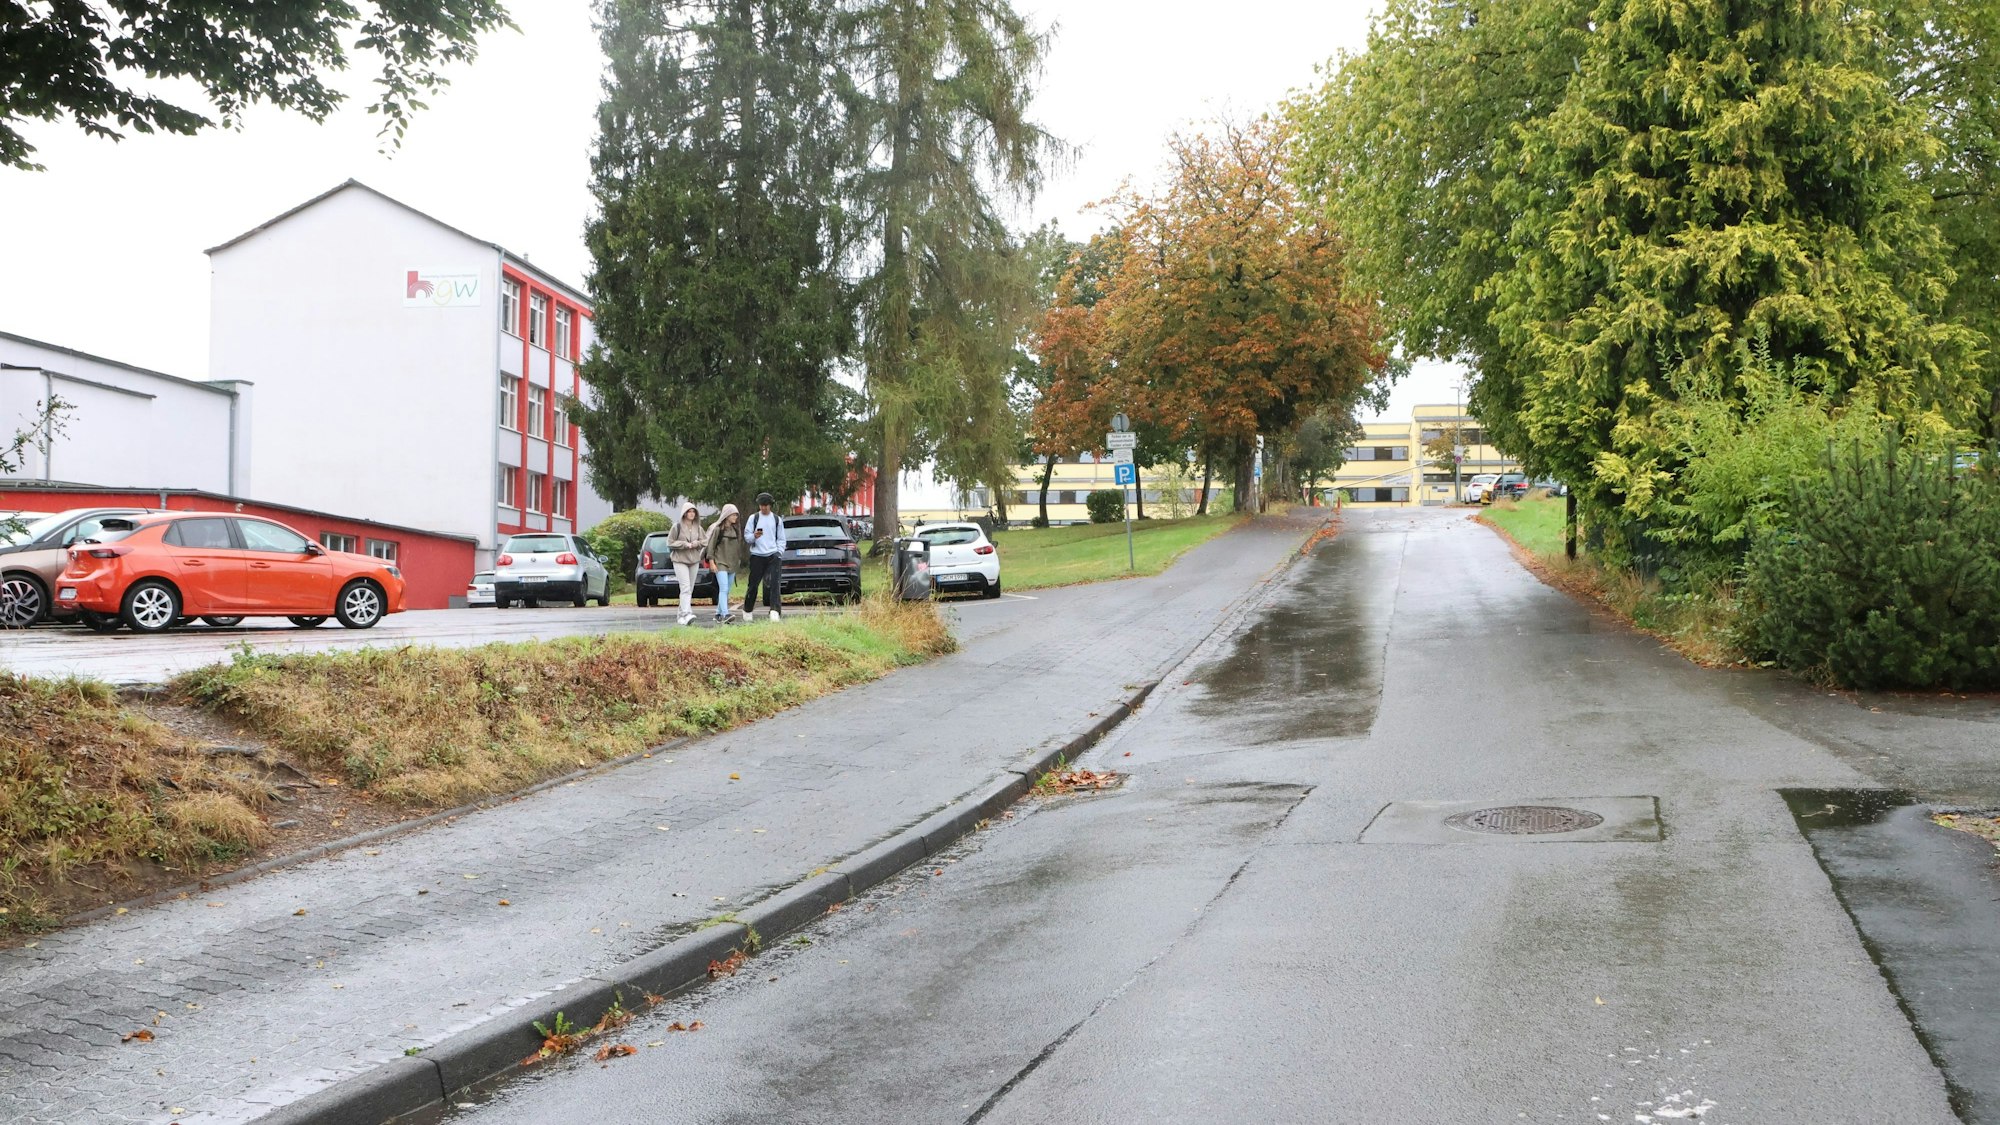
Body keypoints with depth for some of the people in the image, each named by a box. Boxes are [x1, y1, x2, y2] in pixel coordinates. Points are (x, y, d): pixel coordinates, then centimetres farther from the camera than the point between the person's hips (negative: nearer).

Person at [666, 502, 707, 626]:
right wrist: (685, 544, -16)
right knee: (686, 588, -18)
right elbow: (670, 542, -6)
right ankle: (686, 614, -27)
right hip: (680, 560, -6)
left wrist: (697, 543, -9)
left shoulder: (698, 527, 7)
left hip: (694, 560, 6)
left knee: (690, 590, 8)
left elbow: (705, 541, 12)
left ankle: (682, 614, 17)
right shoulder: (677, 526, -6)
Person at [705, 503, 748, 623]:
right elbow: (711, 546, -6)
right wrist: (711, 561, -11)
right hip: (720, 563, -6)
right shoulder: (718, 529, -5)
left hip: (732, 564, 6)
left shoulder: (735, 529, 12)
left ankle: (718, 613, 16)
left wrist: (740, 560, 16)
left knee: (727, 591, 7)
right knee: (723, 589, -17)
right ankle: (725, 614, -26)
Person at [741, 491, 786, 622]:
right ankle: (747, 611, 22)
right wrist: (754, 536, -15)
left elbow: (781, 539, 15)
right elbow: (746, 535, 6)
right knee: (753, 584, 5)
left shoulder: (777, 519, 11)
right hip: (757, 555, 0)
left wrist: (779, 552, 2)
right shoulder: (753, 518, 7)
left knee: (775, 584, -13)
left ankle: (775, 612, -20)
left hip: (773, 555, 0)